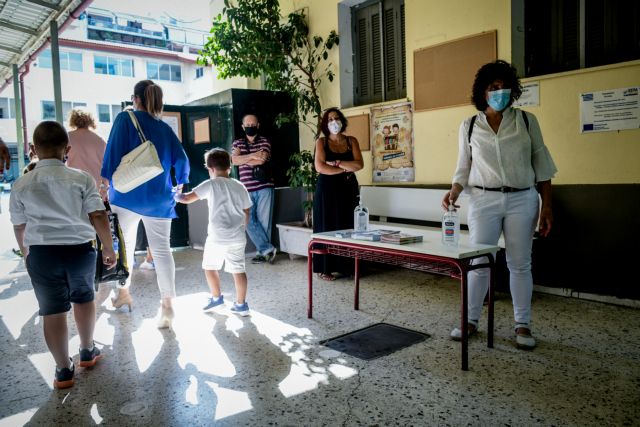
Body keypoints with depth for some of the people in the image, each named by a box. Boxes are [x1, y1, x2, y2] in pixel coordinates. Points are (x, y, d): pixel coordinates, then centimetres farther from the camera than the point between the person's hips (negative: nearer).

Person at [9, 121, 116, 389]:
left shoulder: (21, 184, 2)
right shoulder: (82, 179, -3)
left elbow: (19, 226, 10)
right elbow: (98, 217, -6)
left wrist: (27, 253, 28)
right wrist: (109, 248, 4)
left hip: (42, 253, 0)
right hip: (80, 249, 1)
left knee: (52, 312, 8)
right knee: (83, 298, 22)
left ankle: (63, 370, 16)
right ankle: (87, 351, 38)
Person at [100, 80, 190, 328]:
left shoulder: (126, 118, 0)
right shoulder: (165, 128, 10)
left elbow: (114, 149, -9)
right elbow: (181, 160, 9)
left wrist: (106, 180, -5)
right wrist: (180, 183, 24)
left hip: (128, 194, -2)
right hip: (159, 198, 3)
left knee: (124, 245, 15)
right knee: (161, 249, 1)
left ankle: (124, 292, 24)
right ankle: (167, 303, -5)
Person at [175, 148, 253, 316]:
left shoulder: (211, 184, -5)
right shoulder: (240, 186, 7)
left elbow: (188, 198, -7)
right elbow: (246, 213, 11)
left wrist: (177, 196, 14)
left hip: (217, 237, -4)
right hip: (237, 237, 4)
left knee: (209, 266, 17)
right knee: (238, 270, 9)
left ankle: (216, 298, 27)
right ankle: (241, 304, 11)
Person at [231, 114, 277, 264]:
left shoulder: (265, 141, 4)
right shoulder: (237, 143, 12)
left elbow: (262, 160, -13)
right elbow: (234, 160, -7)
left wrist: (243, 159, -4)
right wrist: (252, 156, -14)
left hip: (264, 187, -3)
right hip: (247, 189, 3)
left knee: (263, 221, 0)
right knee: (249, 221, -4)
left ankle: (262, 251, 11)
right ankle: (268, 249, 2)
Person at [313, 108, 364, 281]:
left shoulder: (351, 141, 8)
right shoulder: (321, 141, 1)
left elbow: (359, 164, -4)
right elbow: (320, 167, -13)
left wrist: (337, 163, -12)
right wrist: (345, 169, -10)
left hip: (348, 189, 3)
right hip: (327, 190, -3)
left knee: (348, 228, 4)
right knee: (327, 228, -1)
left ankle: (346, 266, 12)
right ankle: (324, 268, 3)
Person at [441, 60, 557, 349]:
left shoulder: (526, 121, 5)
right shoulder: (469, 127, 6)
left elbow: (541, 164, 6)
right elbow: (464, 168, 10)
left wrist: (546, 205, 1)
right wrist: (453, 193, -9)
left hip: (522, 199, 0)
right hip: (483, 200, 0)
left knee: (520, 263, 4)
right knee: (478, 261, -1)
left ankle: (523, 325, 16)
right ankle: (471, 320, 14)